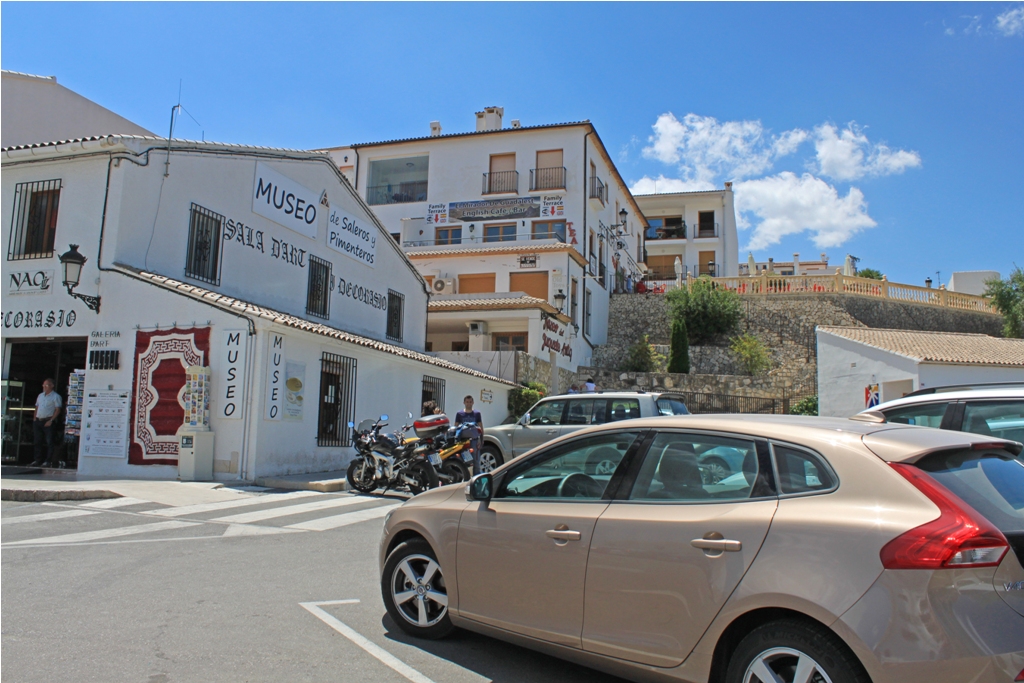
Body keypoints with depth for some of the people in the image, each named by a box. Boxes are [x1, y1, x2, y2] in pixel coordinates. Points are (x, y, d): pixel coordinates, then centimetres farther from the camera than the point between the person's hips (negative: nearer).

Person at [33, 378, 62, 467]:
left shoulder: (55, 396, -2)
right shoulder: (40, 395, 19)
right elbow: (37, 407, 22)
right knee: (37, 441, 8)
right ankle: (38, 460, 14)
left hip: (48, 421, -7)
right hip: (38, 421, 7)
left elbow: (58, 410, -8)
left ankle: (49, 460, -4)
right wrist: (35, 419, 10)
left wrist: (51, 420, -15)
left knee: (49, 441, -7)